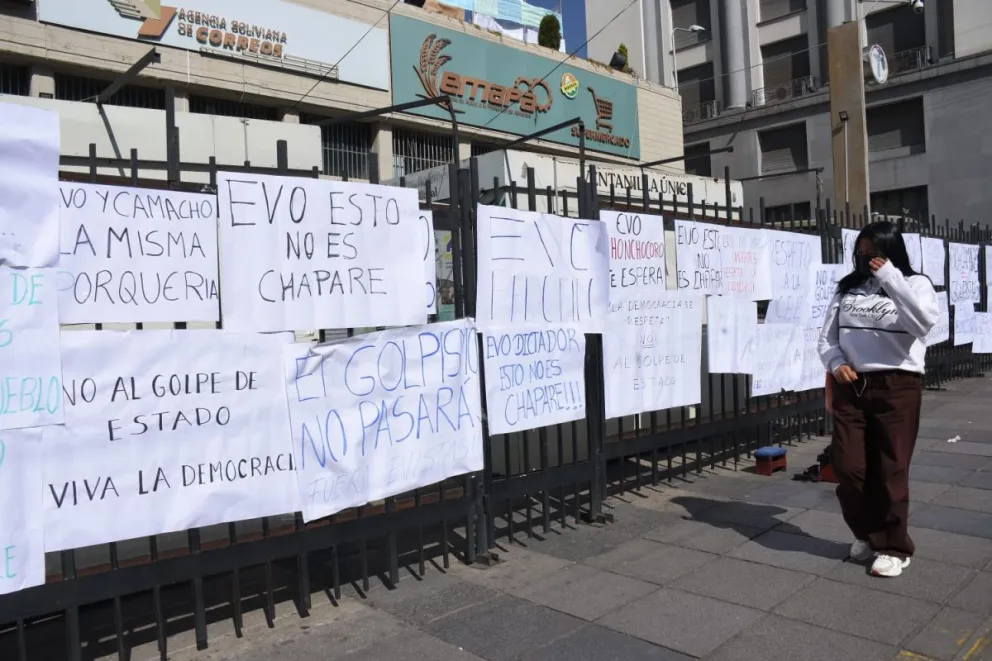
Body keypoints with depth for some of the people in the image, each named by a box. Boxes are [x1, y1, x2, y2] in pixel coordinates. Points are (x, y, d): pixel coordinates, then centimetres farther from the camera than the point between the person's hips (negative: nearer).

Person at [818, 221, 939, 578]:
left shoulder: (915, 284, 2)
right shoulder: (848, 287, 11)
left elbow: (923, 322, -20)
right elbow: (827, 335, 12)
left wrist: (890, 277, -18)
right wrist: (836, 364, -7)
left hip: (897, 386, -3)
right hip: (850, 386, 4)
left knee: (890, 470, 2)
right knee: (848, 467, 4)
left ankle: (894, 547, 19)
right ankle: (866, 533, 28)